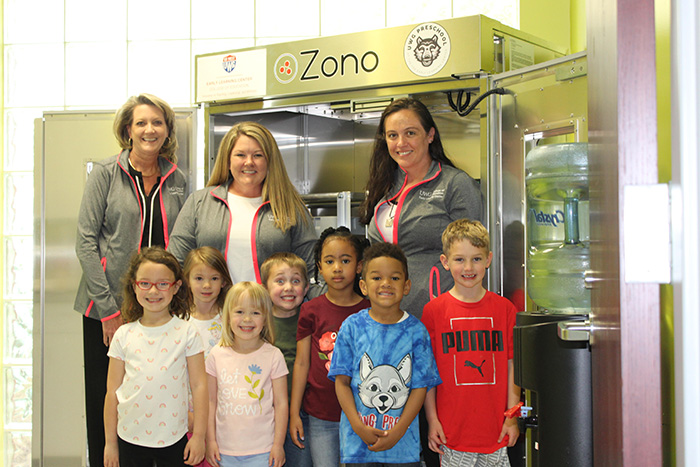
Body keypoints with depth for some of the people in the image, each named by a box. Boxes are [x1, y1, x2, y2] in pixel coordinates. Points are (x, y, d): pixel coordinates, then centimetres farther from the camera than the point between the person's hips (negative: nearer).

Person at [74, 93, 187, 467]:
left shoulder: (177, 180, 8)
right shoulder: (105, 173, -2)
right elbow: (86, 241, -7)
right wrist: (108, 307, -12)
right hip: (107, 307, -2)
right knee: (105, 396, 5)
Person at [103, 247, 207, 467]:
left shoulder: (186, 332, -4)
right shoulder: (124, 335, 0)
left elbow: (199, 385, -2)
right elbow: (112, 392, 5)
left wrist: (199, 436, -3)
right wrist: (110, 442, 7)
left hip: (174, 439, -1)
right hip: (130, 438, 1)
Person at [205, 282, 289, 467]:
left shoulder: (273, 356, -5)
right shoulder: (217, 355, 1)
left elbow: (281, 403, -2)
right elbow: (211, 401, 6)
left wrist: (278, 445, -4)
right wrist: (210, 440, 4)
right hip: (225, 449, 2)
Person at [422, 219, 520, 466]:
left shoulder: (504, 308, 3)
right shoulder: (433, 311, -2)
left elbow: (512, 366, 5)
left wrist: (513, 418, 2)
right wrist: (432, 420, -3)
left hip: (496, 431, 2)